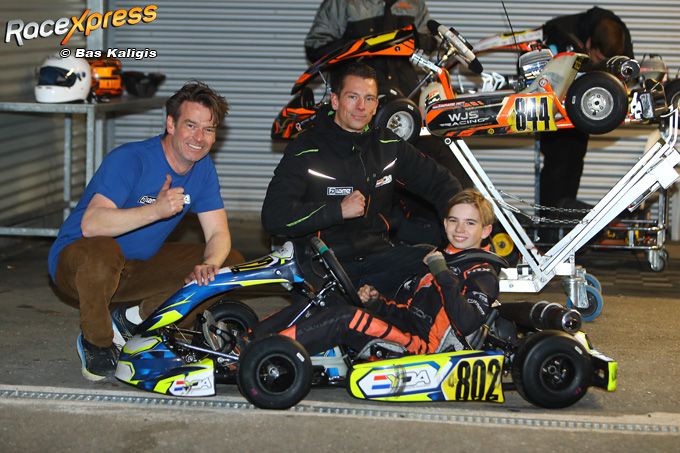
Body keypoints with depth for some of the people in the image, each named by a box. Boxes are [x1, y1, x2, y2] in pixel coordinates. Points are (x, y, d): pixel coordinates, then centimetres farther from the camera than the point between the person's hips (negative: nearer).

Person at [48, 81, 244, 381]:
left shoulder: (202, 168, -3)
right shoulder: (130, 160, -25)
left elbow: (218, 233, -4)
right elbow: (91, 224, -37)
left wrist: (208, 266, -27)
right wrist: (156, 210, -47)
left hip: (138, 267, 7)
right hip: (75, 260, -7)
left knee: (230, 263, -2)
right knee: (102, 252, -43)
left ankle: (134, 320, 6)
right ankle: (96, 341, -13)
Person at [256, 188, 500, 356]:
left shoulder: (483, 275, 0)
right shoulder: (438, 259, 26)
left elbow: (466, 323, -18)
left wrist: (443, 273, -15)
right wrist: (376, 302, 9)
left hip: (424, 346, -8)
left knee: (345, 317, -25)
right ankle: (254, 336, -15)